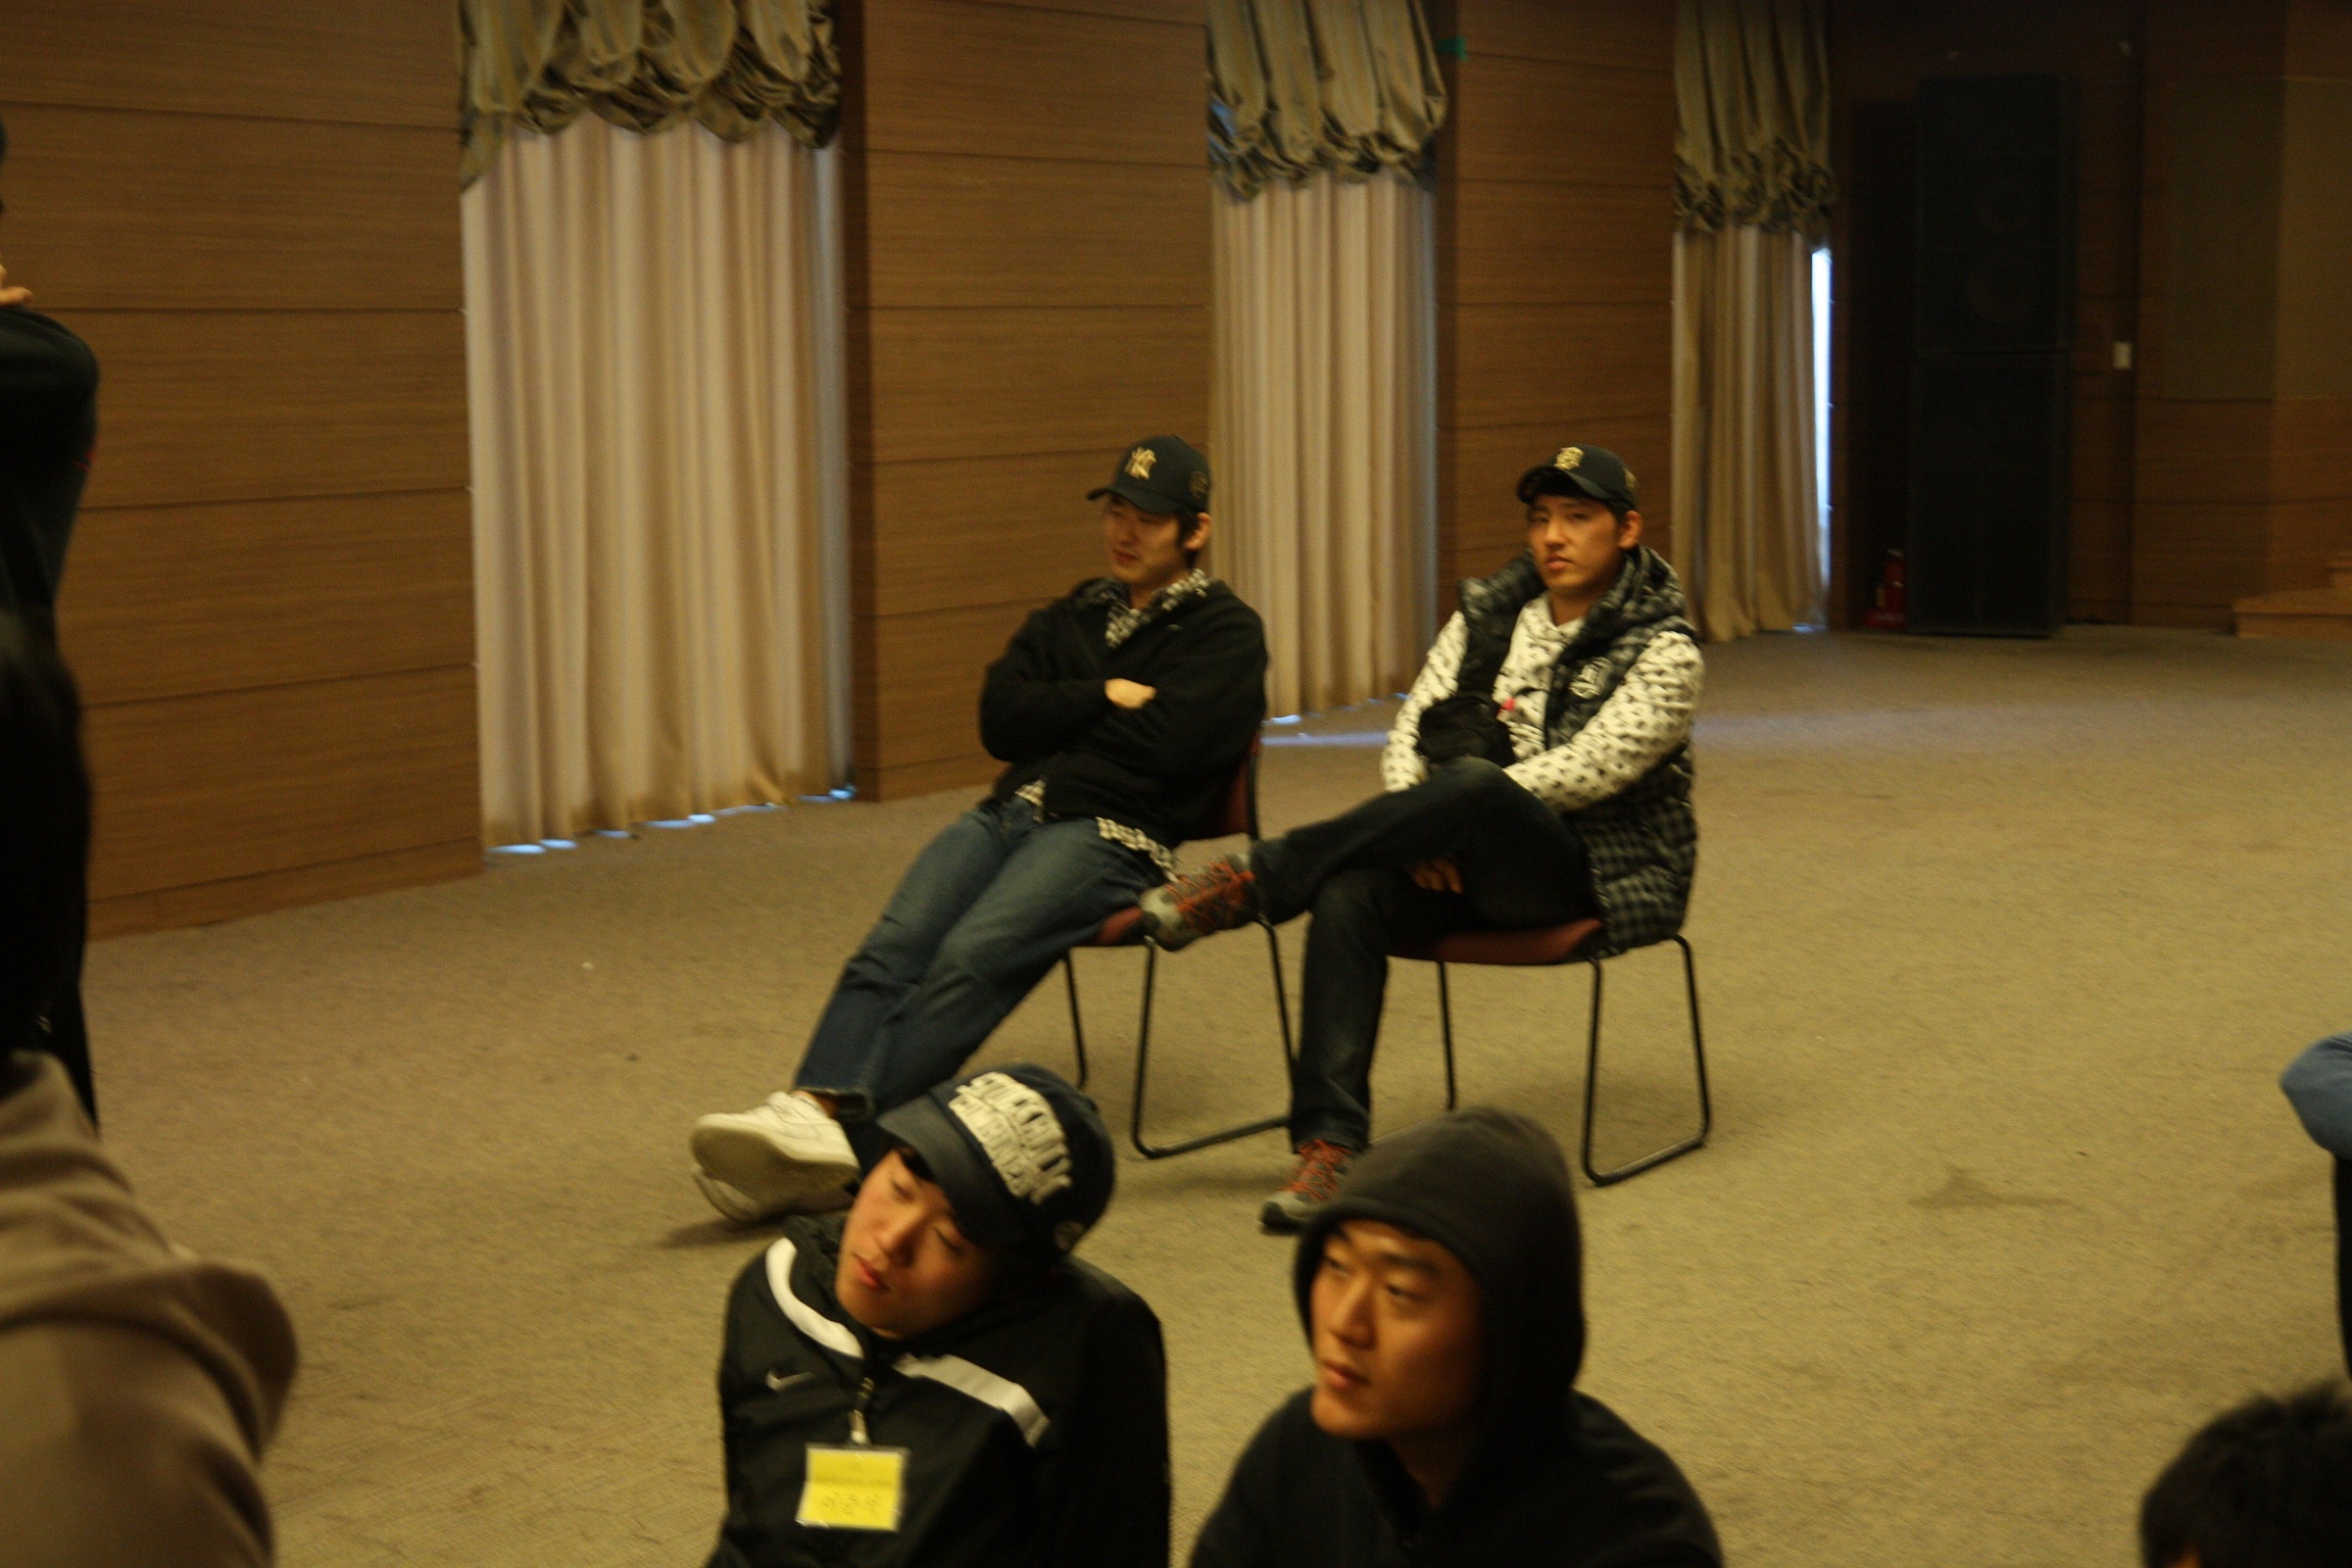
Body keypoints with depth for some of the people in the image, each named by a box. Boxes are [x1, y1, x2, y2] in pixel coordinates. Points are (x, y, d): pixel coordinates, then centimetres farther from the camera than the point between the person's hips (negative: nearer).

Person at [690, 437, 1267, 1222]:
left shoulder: (1226, 631, 9)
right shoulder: (1074, 615, 28)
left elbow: (1165, 747, -7)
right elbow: (1000, 720, 14)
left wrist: (1060, 717, 6)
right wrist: (1106, 698, 2)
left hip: (1112, 833, -6)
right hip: (1011, 811, 6)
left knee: (970, 958, -31)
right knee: (891, 949, -24)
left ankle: (844, 1138, -43)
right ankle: (813, 1108, -43)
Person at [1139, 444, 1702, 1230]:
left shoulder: (1662, 651, -5)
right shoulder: (1488, 612, 11)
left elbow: (1584, 772, -17)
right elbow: (1411, 731, 6)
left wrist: (1444, 808, -17)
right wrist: (1419, 832, -14)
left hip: (1590, 876, -5)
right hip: (1474, 863, 5)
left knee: (1470, 783, -37)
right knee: (1348, 894, -27)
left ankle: (1255, 878, -24)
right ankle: (1330, 1145, -31)